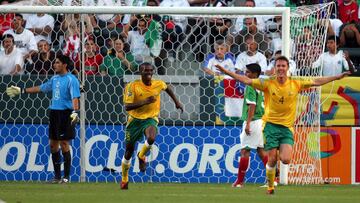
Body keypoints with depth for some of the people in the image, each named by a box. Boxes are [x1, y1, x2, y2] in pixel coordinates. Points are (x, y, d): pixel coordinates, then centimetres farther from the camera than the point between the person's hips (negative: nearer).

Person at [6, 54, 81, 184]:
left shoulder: (71, 80, -10)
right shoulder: (55, 79, 14)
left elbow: (75, 97, -21)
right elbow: (40, 88, 27)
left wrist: (75, 112, -36)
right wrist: (22, 91, 31)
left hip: (65, 114, -8)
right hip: (54, 113, 8)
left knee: (64, 144, -7)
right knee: (53, 144, 9)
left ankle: (66, 176, -2)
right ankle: (57, 176, 17)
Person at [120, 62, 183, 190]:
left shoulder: (158, 84, -4)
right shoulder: (133, 86, -14)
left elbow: (167, 88, 22)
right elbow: (127, 107, -22)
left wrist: (176, 102, 22)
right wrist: (145, 101, -30)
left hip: (151, 119, 1)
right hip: (135, 119, -1)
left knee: (151, 138, -33)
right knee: (129, 151, 7)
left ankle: (142, 156, 2)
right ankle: (124, 179, 29)